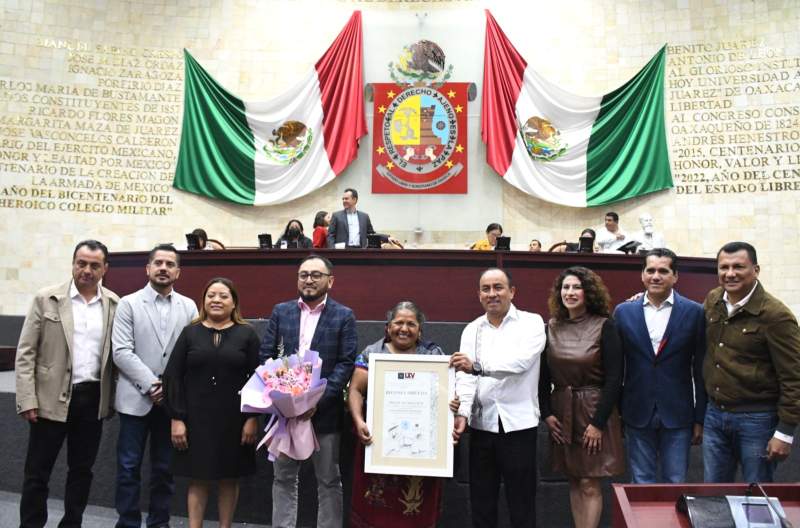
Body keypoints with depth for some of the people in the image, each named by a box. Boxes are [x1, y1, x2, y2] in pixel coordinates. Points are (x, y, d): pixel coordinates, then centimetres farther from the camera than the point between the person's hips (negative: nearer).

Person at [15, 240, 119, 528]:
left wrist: (112, 398, 2)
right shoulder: (46, 299, -3)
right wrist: (27, 400, -10)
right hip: (53, 398, -2)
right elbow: (26, 353, -4)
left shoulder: (114, 304, 3)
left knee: (82, 469, 13)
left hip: (93, 398, 2)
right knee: (37, 471, 6)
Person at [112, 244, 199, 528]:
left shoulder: (189, 307, 7)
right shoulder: (128, 304, 1)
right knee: (129, 467, 3)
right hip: (136, 398, -2)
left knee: (164, 469, 10)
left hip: (173, 400, 2)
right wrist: (150, 384, -14)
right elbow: (121, 352, -8)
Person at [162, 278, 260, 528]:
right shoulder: (190, 333, 3)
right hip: (196, 418, 0)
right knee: (198, 479, 6)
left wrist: (253, 418, -8)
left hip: (234, 419, 0)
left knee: (229, 478, 10)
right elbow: (173, 377, 0)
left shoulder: (247, 334, 1)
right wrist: (176, 418, -6)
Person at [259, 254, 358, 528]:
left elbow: (346, 363, -8)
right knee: (283, 479, 13)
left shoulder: (344, 316, -1)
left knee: (329, 482, 8)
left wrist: (318, 398, -17)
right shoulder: (281, 311, 7)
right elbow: (265, 355, 5)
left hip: (325, 411, -2)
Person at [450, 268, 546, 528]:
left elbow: (521, 360, -20)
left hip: (517, 424, -3)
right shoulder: (472, 330, 9)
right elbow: (465, 375, -2)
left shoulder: (531, 322, -2)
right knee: (481, 500, 12)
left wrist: (477, 366, -33)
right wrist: (462, 413, -18)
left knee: (521, 503, 6)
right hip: (481, 424, 4)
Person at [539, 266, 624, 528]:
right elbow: (543, 375, 8)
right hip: (561, 412, 4)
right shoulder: (551, 327, 3)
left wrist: (598, 422, -12)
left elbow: (614, 378, -9)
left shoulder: (604, 326, -8)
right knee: (574, 482, 12)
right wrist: (546, 413, -1)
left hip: (594, 411, -4)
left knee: (589, 484, -1)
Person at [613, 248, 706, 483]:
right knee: (641, 484, 12)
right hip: (637, 413, 1)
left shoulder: (694, 312, -3)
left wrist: (700, 418, 0)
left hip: (677, 414, -1)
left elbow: (701, 369, 0)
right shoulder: (624, 312, 1)